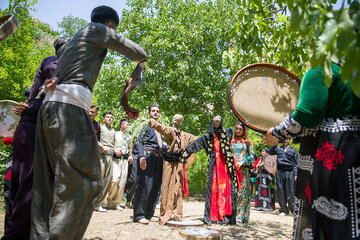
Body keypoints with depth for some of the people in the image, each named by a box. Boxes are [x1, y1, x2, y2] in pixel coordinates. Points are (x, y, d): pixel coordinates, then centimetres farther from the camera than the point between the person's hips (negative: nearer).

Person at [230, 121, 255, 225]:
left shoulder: (247, 142, 11)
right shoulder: (231, 141, 15)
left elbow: (251, 155, 6)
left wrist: (242, 162, -6)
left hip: (244, 169, -1)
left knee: (243, 191, -6)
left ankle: (241, 216, -3)